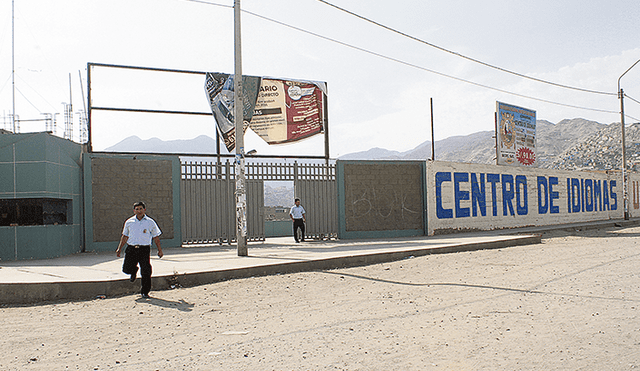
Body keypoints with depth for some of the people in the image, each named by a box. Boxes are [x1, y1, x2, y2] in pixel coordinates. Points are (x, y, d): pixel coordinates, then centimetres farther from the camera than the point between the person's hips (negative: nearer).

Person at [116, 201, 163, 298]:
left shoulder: (150, 222, 4)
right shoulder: (129, 222, 8)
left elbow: (156, 237, 9)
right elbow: (124, 236, 16)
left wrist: (160, 250, 7)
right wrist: (119, 249, 12)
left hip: (144, 249, -2)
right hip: (131, 248, 2)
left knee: (146, 272, -5)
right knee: (126, 269, -4)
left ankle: (145, 292, 10)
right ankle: (134, 270, 33)